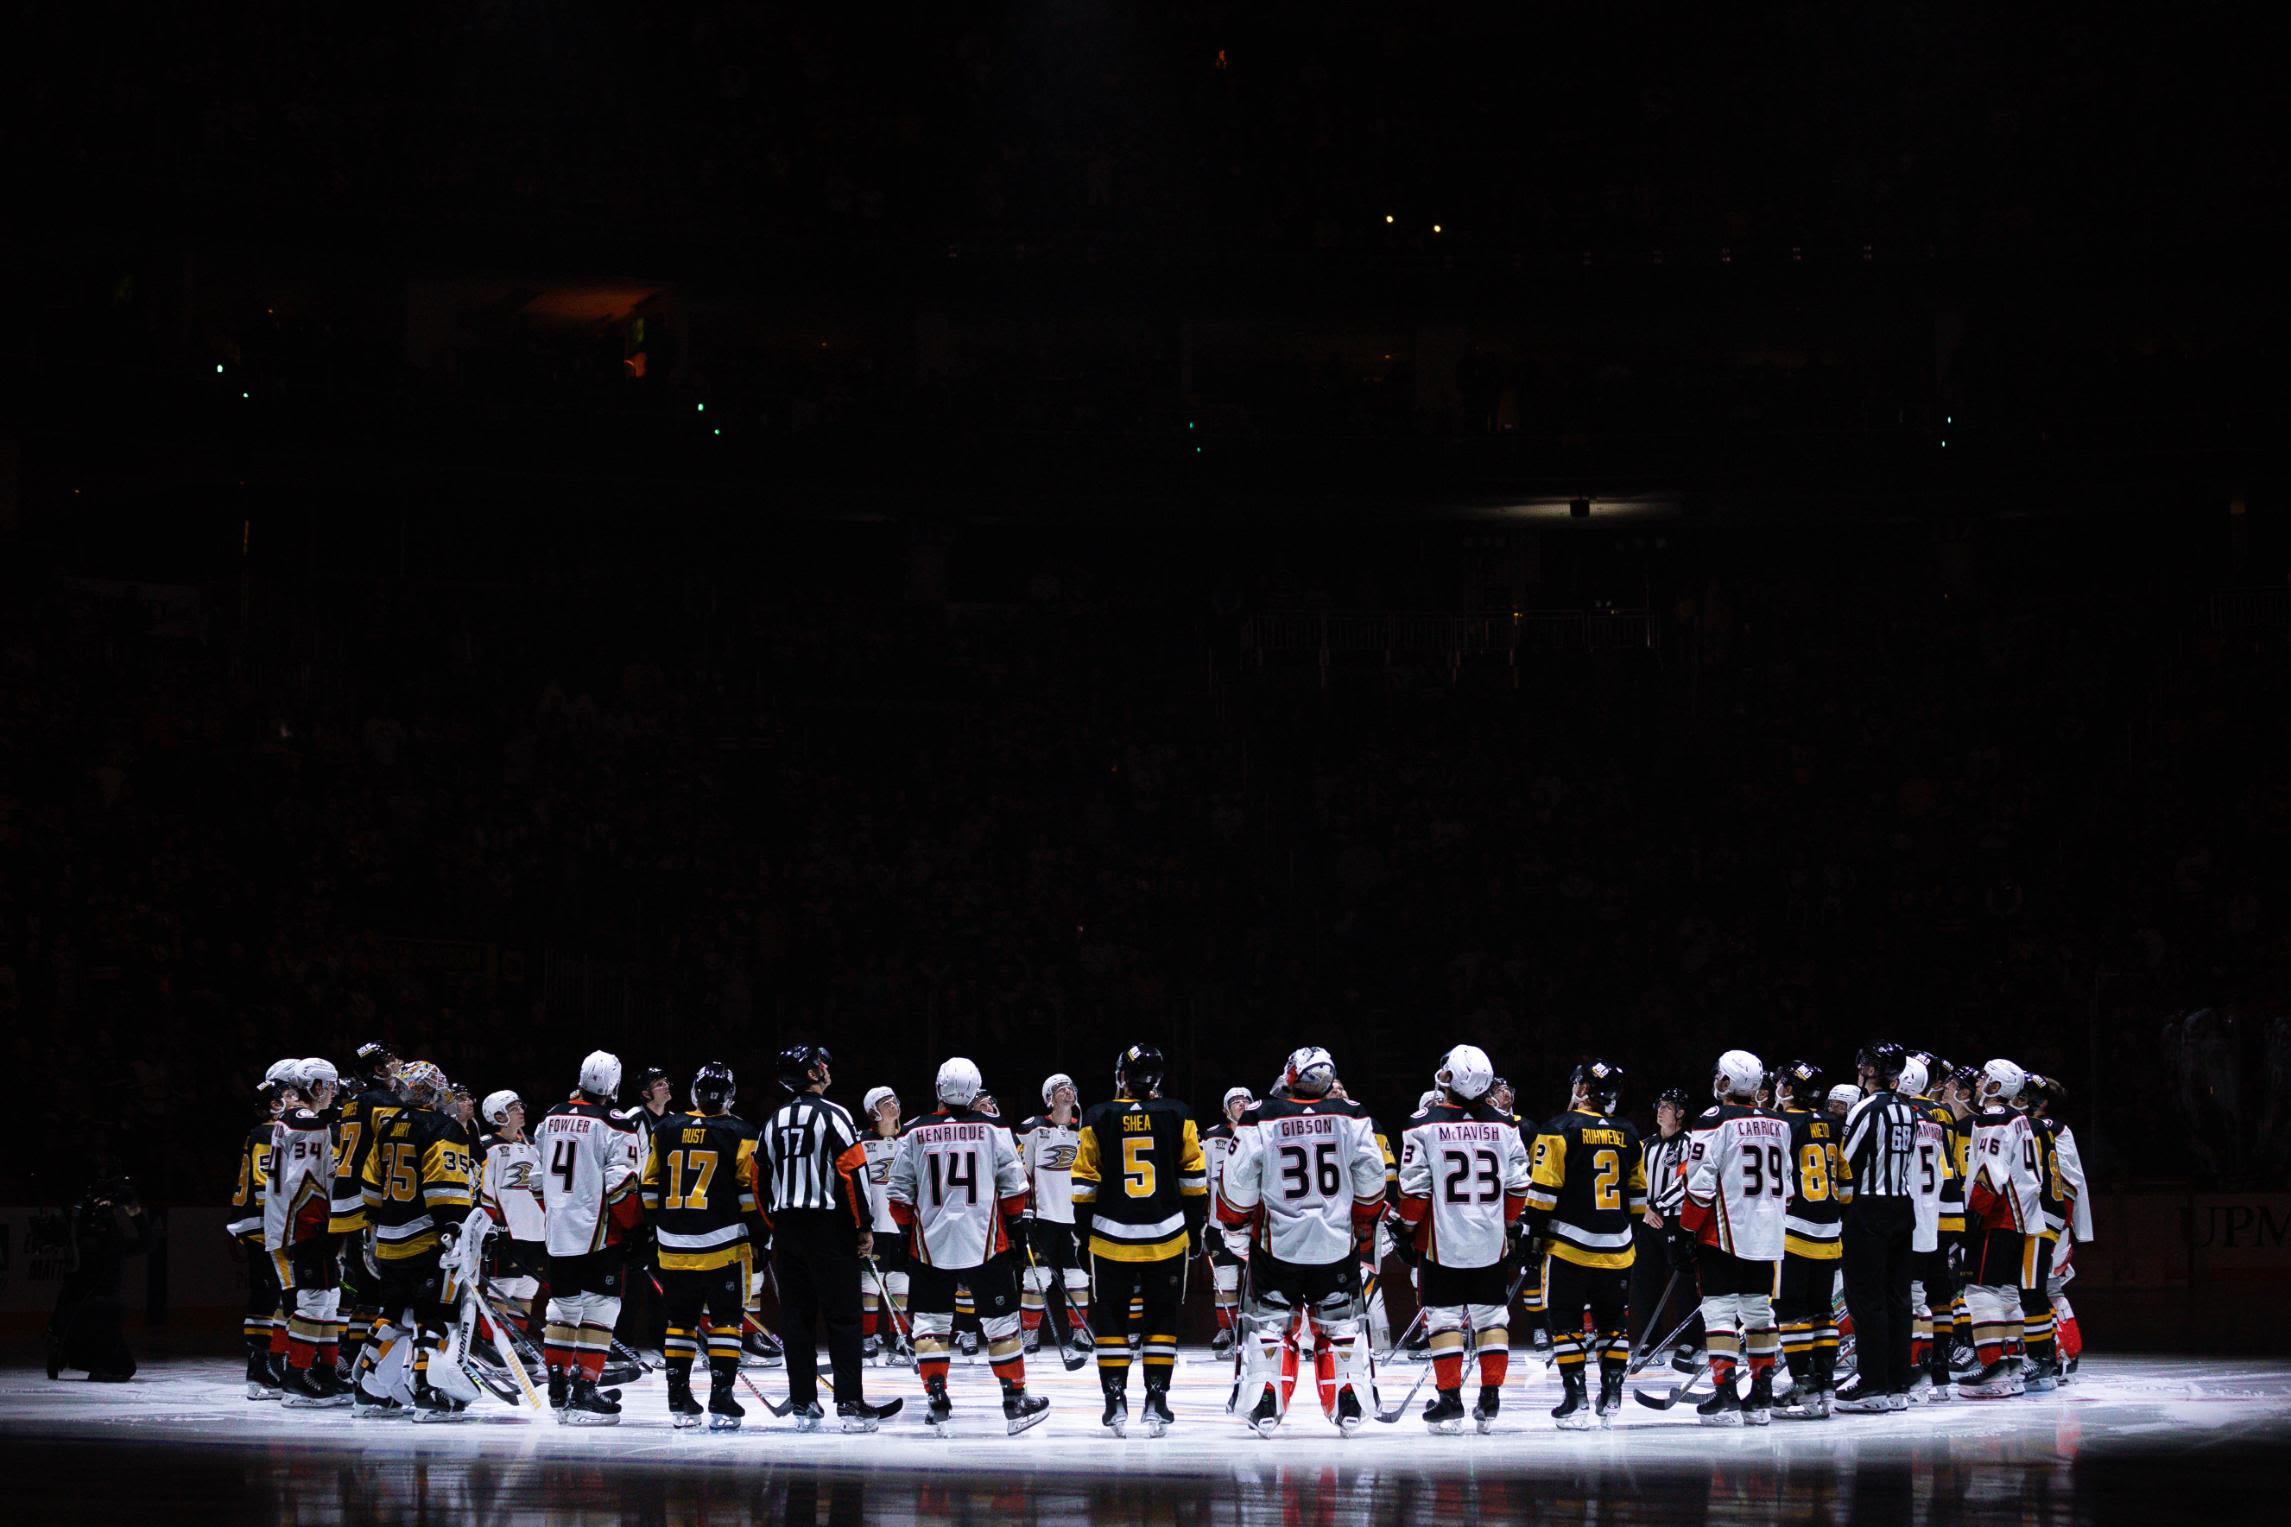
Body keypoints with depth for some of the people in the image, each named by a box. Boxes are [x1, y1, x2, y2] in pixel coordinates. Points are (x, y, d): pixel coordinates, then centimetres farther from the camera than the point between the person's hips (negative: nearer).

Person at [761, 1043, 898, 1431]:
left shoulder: (774, 1122, 12)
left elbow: (762, 1181, 15)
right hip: (829, 1229, -6)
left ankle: (804, 1406, 10)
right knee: (842, 1316, -4)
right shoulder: (831, 1115, -9)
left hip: (787, 1230, 6)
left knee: (796, 1317, 8)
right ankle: (850, 1405, -7)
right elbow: (854, 1171, -15)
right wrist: (864, 1227, -9)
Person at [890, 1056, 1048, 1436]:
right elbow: (1013, 1188, -1)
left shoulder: (915, 1133, -1)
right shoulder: (993, 1130, -3)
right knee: (1000, 1322, 7)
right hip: (986, 1243, -1)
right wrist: (1015, 1227, 11)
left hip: (930, 1245, 1)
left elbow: (900, 1195, 3)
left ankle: (938, 1404, 3)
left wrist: (907, 1233, 14)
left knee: (930, 1322, 9)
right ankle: (1015, 1402, 10)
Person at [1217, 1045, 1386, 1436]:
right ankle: (1347, 1404, 11)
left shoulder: (1260, 1119, -8)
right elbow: (1371, 1177, 1)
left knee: (1270, 1321, 11)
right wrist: (1367, 1221, 18)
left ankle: (1268, 1404, 4)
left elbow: (1238, 1181, -5)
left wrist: (1239, 1223, 13)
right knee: (1340, 1323, 15)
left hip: (1278, 1243, -1)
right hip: (1337, 1242, 1)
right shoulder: (1351, 1117, -4)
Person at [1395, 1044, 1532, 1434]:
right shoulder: (1504, 1126, 1)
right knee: (1491, 1317, 10)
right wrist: (1510, 1224, 20)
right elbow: (1518, 1185, 6)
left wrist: (1409, 1228, 6)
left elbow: (1414, 1186, -7)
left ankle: (1450, 1401, 1)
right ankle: (1490, 1401, 8)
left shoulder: (1424, 1124, -9)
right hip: (1491, 1242, 3)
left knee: (1444, 1318, 3)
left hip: (1441, 1241, -3)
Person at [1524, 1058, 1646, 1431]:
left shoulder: (1560, 1130, -8)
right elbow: (1638, 1195, 15)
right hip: (1616, 1247, 4)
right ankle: (1611, 1399, 11)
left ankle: (1576, 1399, -3)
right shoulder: (1628, 1135, 8)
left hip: (1570, 1246, -4)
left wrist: (1535, 1233, -4)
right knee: (1613, 1322, 13)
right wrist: (1633, 1236, 24)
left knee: (1566, 1321, 2)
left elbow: (1544, 1190, -11)